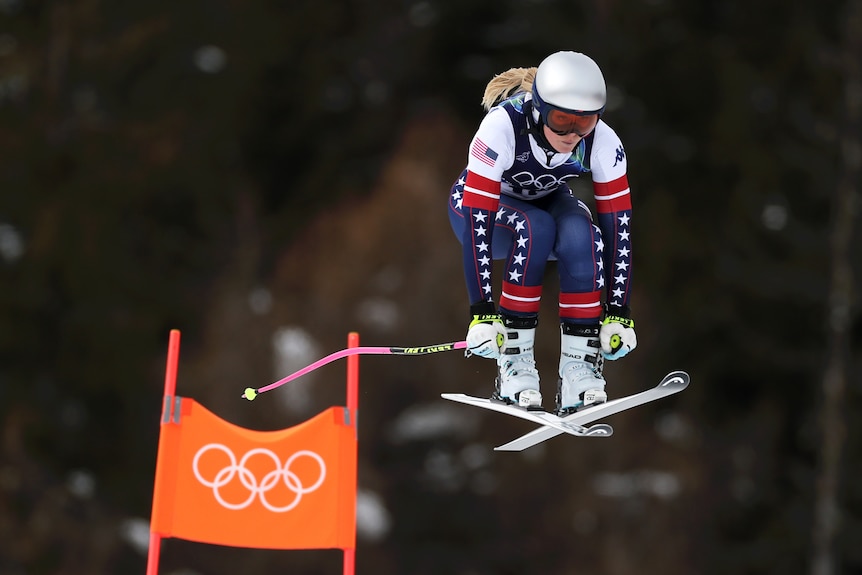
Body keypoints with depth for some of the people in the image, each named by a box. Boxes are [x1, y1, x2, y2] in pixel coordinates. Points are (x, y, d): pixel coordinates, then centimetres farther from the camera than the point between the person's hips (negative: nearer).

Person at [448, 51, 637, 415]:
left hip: (547, 200, 3)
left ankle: (580, 366, -26)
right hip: (482, 204, -3)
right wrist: (482, 313, -42)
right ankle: (514, 361, -28)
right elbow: (478, 221, -38)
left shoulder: (603, 142, -27)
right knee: (534, 229, -36)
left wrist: (618, 313, -26)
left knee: (581, 234, -31)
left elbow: (618, 225, -22)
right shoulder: (503, 126, -36)